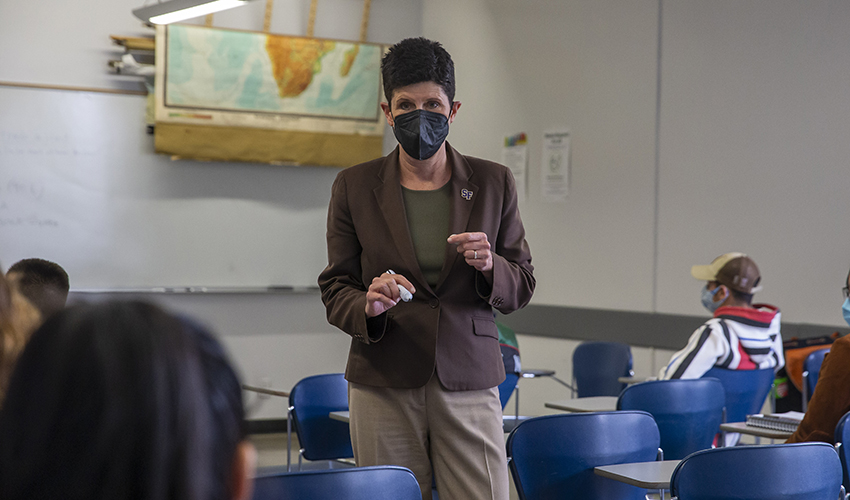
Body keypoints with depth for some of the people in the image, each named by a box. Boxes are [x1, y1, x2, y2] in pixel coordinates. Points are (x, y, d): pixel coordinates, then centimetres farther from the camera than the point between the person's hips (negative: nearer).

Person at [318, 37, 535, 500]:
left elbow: (522, 287, 9)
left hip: (470, 382, 1)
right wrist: (368, 305, -17)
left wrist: (490, 267, -13)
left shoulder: (493, 183, 6)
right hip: (384, 385, 0)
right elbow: (334, 289, 5)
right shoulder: (355, 186, 4)